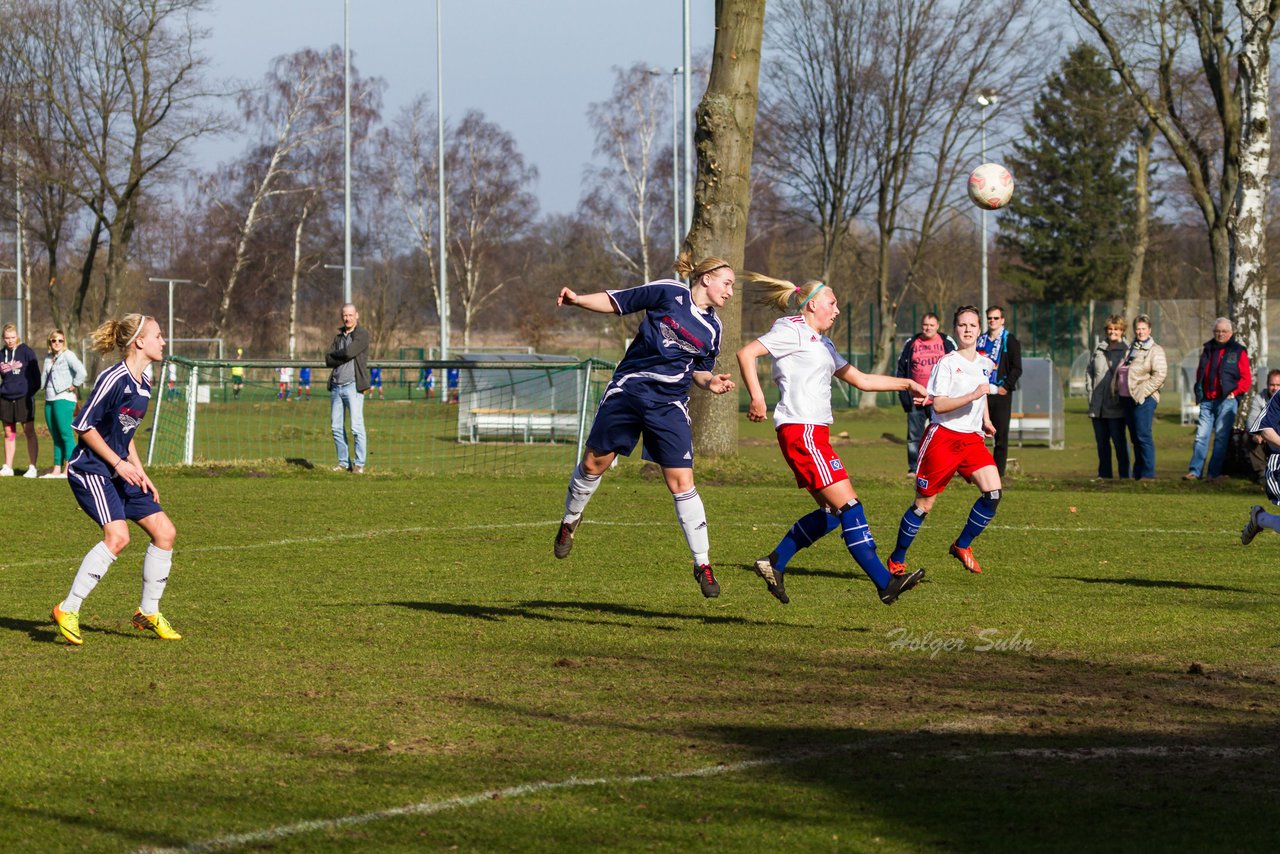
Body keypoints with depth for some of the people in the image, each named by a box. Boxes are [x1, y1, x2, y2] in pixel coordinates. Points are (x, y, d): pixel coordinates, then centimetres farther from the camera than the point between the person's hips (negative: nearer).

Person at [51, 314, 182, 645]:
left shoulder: (143, 383, 11)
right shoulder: (114, 379, -17)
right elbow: (83, 426, -16)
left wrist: (141, 474, 15)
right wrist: (118, 463, -16)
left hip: (120, 474, 9)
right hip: (90, 471, -9)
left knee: (164, 531, 4)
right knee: (118, 536, -26)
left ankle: (148, 612, 16)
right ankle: (67, 610, -19)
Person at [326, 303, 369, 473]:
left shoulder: (362, 335, -2)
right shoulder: (339, 336, 17)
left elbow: (349, 352, -17)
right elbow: (328, 360, 6)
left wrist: (335, 355, 1)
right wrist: (344, 357, -10)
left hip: (353, 387, -6)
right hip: (336, 387, 6)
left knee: (356, 426, -11)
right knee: (337, 427, 6)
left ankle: (359, 464, -7)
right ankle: (343, 462, 13)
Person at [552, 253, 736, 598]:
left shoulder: (712, 328, 7)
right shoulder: (668, 293, -5)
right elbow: (616, 302, -2)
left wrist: (711, 383, -4)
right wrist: (577, 299, -16)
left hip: (669, 405, 2)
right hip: (628, 389, -2)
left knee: (681, 482, -7)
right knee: (594, 464, 6)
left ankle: (702, 564, 0)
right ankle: (570, 520, 36)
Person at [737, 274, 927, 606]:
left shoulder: (821, 343, 25)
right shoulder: (792, 331, -4)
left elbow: (861, 379, 29)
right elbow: (746, 354, -14)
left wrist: (906, 384, 25)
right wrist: (757, 399, -22)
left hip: (816, 433, 10)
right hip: (800, 430, -10)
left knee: (832, 512, 9)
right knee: (849, 505, -13)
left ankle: (775, 563, 16)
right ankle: (884, 581, -15)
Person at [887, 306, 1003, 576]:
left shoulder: (986, 363, 9)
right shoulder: (947, 363, -11)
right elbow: (939, 405, -20)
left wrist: (985, 420, 23)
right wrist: (973, 395, -27)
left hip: (972, 439, 5)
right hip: (943, 438, -5)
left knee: (993, 492, -15)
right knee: (924, 504, 0)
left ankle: (962, 546, 3)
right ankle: (896, 560, 18)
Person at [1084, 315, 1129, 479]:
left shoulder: (1127, 351, -4)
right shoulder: (1099, 349, 14)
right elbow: (1089, 371, 19)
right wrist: (1089, 391, 7)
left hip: (1115, 406, -6)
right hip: (1098, 406, 6)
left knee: (1119, 440, -2)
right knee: (1101, 441, 11)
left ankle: (1124, 475, 3)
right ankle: (1104, 473, 19)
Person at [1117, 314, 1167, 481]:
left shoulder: (1155, 351, -4)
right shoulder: (1130, 349, 20)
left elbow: (1160, 374, -15)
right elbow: (1119, 373, 27)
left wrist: (1142, 392, -18)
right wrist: (1118, 391, 13)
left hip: (1143, 399, -8)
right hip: (1127, 398, 8)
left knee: (1143, 437, -11)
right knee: (1135, 438, 11)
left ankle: (1148, 473, -10)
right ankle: (1137, 473, 15)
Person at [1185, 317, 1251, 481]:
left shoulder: (1238, 351, 2)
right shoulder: (1208, 350, 15)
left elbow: (1246, 379, 0)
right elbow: (1200, 373, 24)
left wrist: (1234, 392, -9)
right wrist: (1199, 393, 12)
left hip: (1227, 400, -4)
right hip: (1207, 401, 4)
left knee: (1221, 437, -4)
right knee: (1201, 436, -2)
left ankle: (1214, 473, -2)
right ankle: (1195, 471, -4)